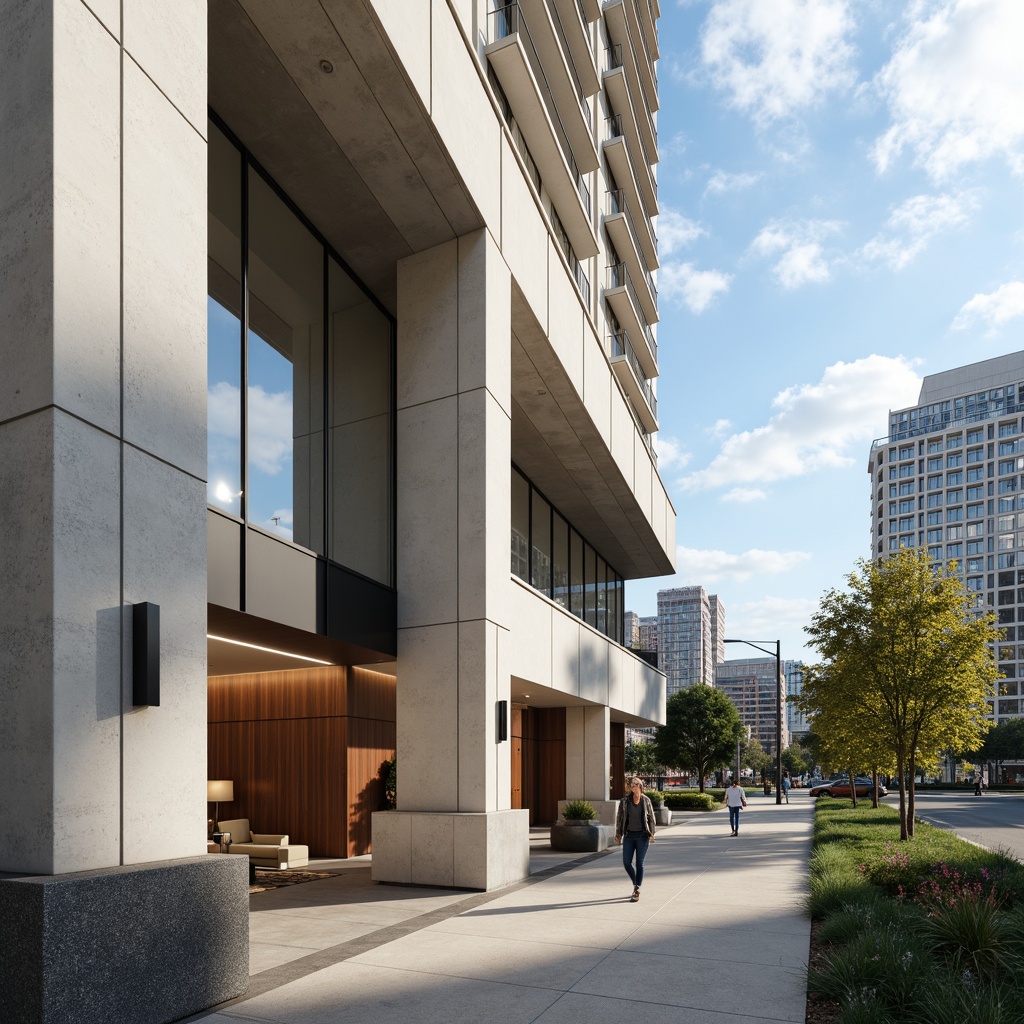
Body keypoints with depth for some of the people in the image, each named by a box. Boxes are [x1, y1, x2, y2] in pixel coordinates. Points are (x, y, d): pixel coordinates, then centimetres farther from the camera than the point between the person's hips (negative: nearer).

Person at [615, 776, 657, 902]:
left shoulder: (646, 800, -1)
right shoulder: (624, 801, -1)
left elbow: (651, 818, 5)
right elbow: (619, 817, 4)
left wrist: (651, 834, -2)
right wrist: (618, 834, 3)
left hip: (642, 835, -1)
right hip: (629, 835, 2)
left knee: (639, 864, -1)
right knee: (626, 863, 0)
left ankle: (637, 892, 5)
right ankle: (636, 884, 25)